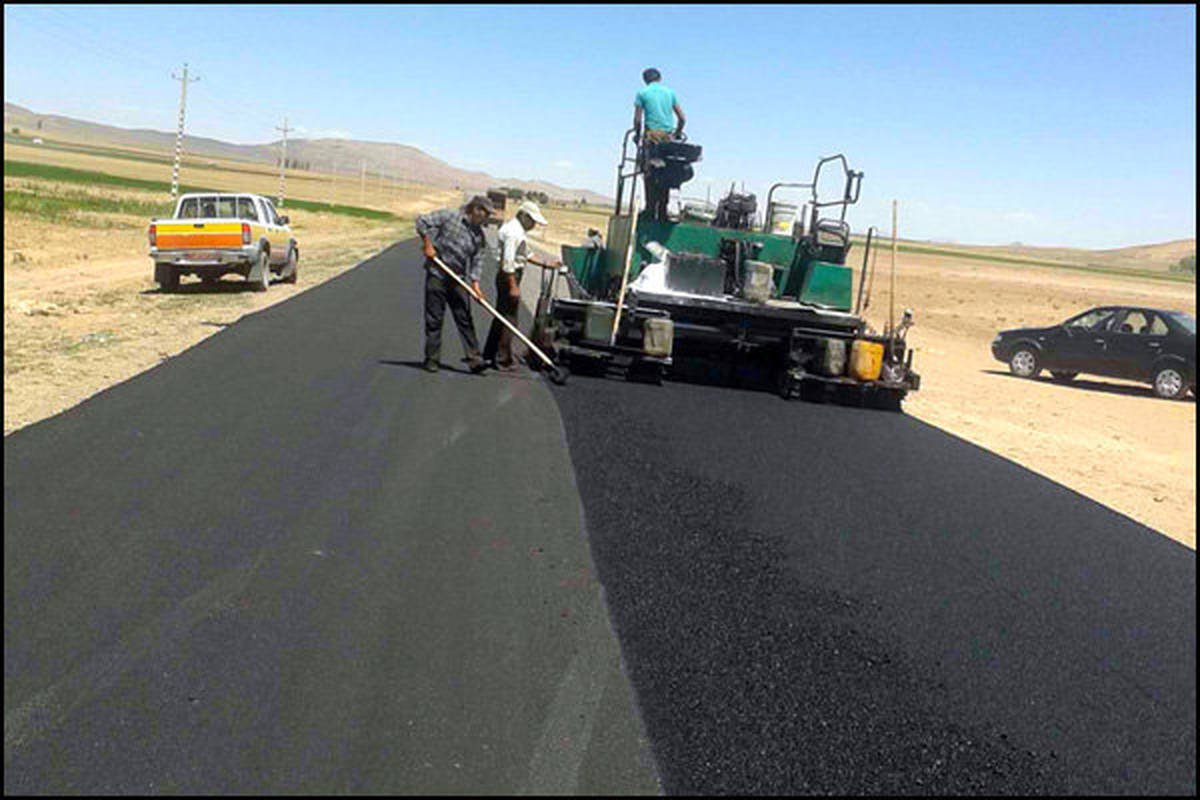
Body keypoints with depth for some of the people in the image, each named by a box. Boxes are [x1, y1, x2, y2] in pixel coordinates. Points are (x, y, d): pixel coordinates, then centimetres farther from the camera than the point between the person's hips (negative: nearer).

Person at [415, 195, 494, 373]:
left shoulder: (479, 234, 7)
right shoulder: (449, 216, -8)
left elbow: (477, 260, 6)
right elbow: (422, 221, -7)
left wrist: (475, 282, -7)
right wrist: (428, 245, -9)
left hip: (458, 279, 5)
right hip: (437, 274, -4)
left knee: (465, 319, 1)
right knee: (434, 319, 1)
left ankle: (474, 359, 1)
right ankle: (432, 359, 10)